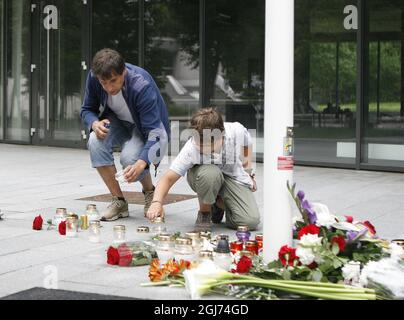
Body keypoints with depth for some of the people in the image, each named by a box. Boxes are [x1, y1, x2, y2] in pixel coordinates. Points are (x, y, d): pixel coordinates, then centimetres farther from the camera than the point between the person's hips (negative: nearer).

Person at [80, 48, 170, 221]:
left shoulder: (142, 86, -34)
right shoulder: (93, 78, -21)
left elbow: (153, 131, -37)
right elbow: (87, 109, -3)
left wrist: (141, 163, -54)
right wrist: (94, 123, -29)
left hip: (149, 129, -4)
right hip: (118, 123, 4)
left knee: (130, 158, -33)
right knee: (95, 141, -28)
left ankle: (150, 192, 3)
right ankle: (119, 201, -14)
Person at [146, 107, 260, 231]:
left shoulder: (237, 131, -28)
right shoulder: (190, 149, -32)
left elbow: (246, 145, -2)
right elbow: (169, 178, -31)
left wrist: (249, 175, 3)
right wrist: (157, 202, -48)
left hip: (234, 176, 2)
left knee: (250, 221, -20)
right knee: (210, 173, -42)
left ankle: (220, 203, 14)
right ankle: (204, 212, -10)